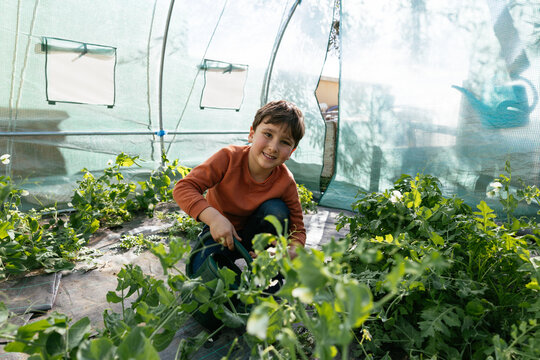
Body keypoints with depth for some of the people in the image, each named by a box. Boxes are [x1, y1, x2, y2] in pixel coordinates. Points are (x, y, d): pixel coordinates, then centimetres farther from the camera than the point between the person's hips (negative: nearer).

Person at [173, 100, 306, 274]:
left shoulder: (285, 182, -21)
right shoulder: (229, 157, -26)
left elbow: (298, 229, -12)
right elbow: (183, 188, -29)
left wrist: (290, 252, -37)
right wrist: (214, 218, -45)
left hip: (255, 233, 2)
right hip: (219, 229, -2)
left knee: (276, 211, -28)